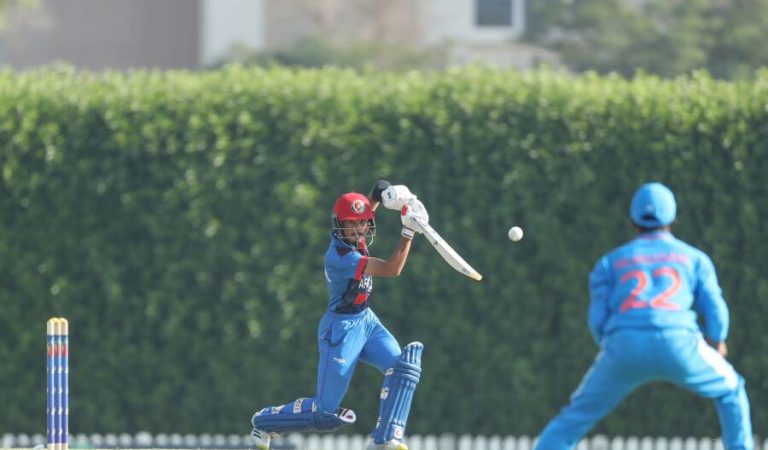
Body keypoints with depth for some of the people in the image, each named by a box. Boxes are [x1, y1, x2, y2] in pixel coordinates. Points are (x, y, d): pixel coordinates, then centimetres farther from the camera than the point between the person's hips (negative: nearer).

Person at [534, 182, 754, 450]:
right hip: (678, 343, -1)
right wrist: (717, 342, 32)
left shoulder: (610, 261, 22)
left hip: (624, 347, 1)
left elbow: (598, 321, 11)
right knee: (730, 390, 25)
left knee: (576, 417, 15)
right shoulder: (693, 257, 21)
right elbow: (715, 312, 12)